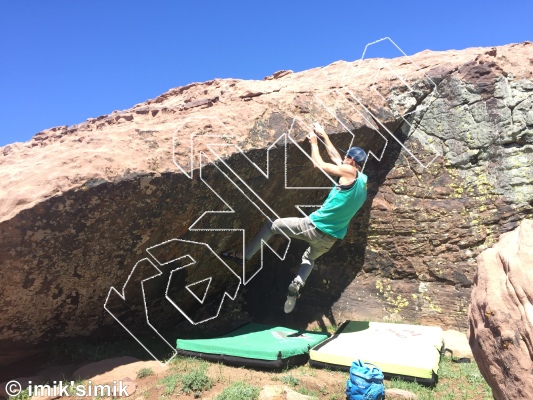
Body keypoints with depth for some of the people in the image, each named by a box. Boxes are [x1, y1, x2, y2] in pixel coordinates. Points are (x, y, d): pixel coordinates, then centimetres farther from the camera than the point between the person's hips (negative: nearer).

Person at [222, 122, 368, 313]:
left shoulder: (350, 172, -10)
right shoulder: (363, 181, 13)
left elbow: (318, 164, -4)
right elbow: (335, 157, 19)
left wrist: (314, 142, 11)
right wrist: (323, 134, 23)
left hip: (314, 227, -8)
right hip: (331, 238, 8)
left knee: (271, 225, 9)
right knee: (309, 258, 34)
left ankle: (244, 256, 15)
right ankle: (297, 284, 9)